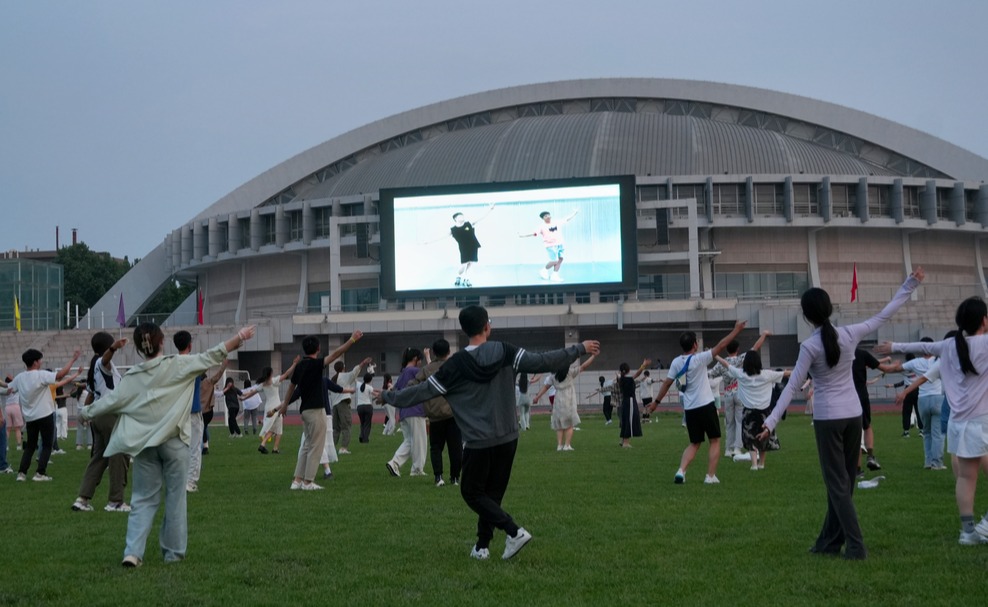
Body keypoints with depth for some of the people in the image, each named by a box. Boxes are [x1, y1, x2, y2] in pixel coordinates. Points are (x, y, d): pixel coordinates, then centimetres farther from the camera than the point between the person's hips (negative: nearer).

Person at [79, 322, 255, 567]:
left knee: (143, 499, 9)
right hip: (173, 442, -2)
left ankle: (133, 552, -3)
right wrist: (240, 337, -3)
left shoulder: (132, 377, 1)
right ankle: (173, 552, 13)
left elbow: (110, 401, 9)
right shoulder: (177, 365, -6)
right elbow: (211, 356, -7)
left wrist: (86, 413, 27)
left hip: (143, 444, 2)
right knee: (175, 497, 9)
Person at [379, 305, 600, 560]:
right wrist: (580, 349, -1)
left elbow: (424, 391, -6)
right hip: (508, 439, 4)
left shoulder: (457, 364, -11)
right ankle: (482, 546, 18)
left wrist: (388, 396, 7)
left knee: (472, 492, 9)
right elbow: (542, 362, -10)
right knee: (493, 492, 16)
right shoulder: (506, 353, -6)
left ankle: (514, 532, -7)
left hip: (479, 443, -4)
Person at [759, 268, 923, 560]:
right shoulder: (849, 334, -3)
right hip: (853, 415, 5)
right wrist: (909, 286, 15)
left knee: (837, 483, 1)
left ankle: (856, 545, -5)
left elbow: (792, 387, -14)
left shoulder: (810, 346, -13)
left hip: (828, 419, -5)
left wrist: (771, 421, -13)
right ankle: (831, 540, 21)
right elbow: (883, 316, 7)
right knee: (842, 480, 13)